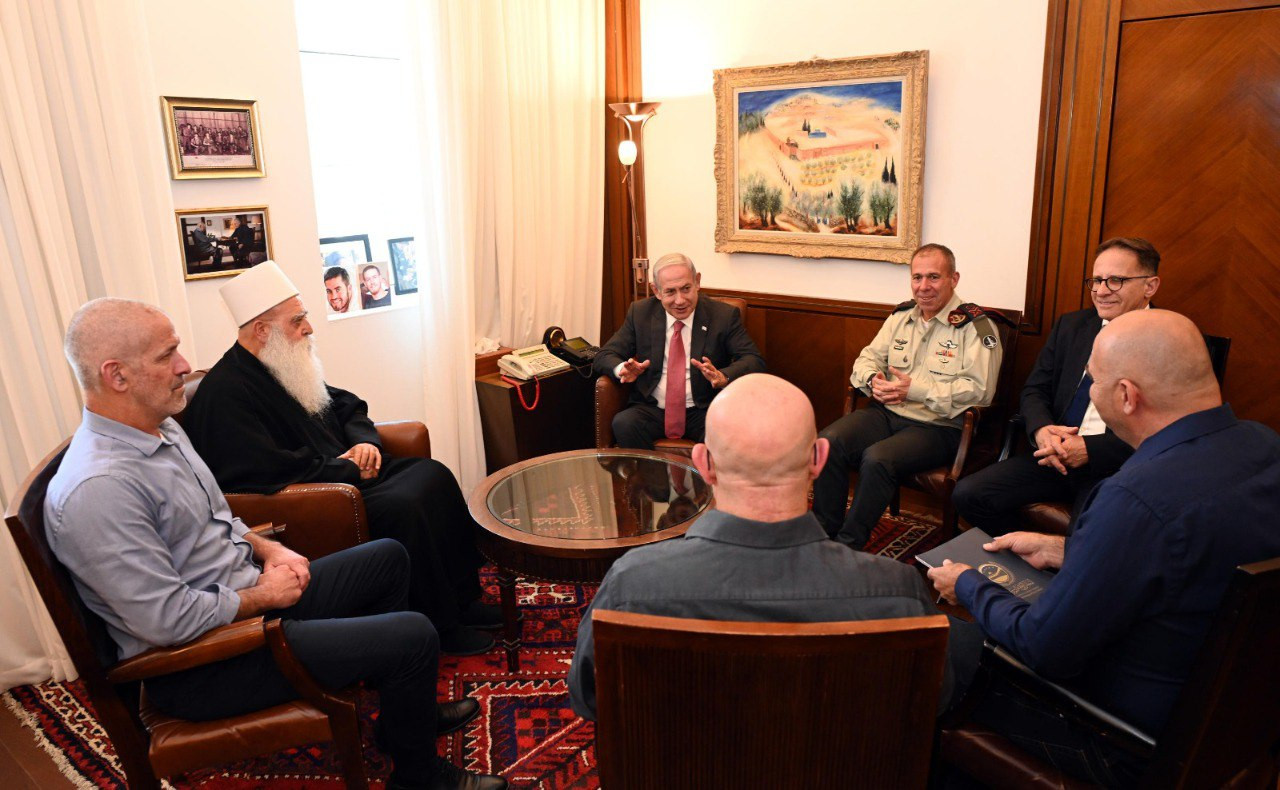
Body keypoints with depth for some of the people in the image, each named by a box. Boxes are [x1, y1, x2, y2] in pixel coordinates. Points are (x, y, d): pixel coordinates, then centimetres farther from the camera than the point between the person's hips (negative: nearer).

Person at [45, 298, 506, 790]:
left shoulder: (161, 428, 4)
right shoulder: (98, 489, -28)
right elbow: (169, 620, -29)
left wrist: (269, 550, 2)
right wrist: (264, 596, -15)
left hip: (248, 596, 10)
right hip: (199, 664, -10)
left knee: (387, 558, 18)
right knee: (413, 637, -17)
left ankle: (405, 707, 32)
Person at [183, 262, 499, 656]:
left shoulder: (290, 367, 12)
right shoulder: (224, 395, -19)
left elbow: (346, 406, 24)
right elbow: (272, 473, -29)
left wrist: (365, 441, 1)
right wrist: (348, 469, -17)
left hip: (348, 473, 10)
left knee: (433, 474, -3)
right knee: (404, 508, -28)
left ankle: (463, 598, 4)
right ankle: (439, 626, -9)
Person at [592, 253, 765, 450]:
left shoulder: (724, 315, 1)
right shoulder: (640, 313, 6)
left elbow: (754, 361, -6)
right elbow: (604, 356, 5)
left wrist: (723, 377, -28)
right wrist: (623, 369, -20)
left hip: (703, 412, -1)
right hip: (651, 410, 2)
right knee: (623, 423, -30)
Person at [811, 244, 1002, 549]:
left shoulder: (976, 326, -6)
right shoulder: (902, 316, 14)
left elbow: (979, 390, -16)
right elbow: (867, 358, 18)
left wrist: (916, 389, -20)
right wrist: (873, 380, -7)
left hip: (937, 426, -6)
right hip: (886, 412, 6)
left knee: (877, 458, -32)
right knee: (829, 441, -20)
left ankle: (849, 544, -14)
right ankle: (825, 532, -8)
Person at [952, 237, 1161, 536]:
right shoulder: (1071, 326, 14)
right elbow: (1035, 390, 13)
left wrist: (1090, 449, -18)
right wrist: (1041, 429, -10)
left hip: (1118, 468, -5)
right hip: (1054, 455, 5)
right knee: (968, 493, -13)